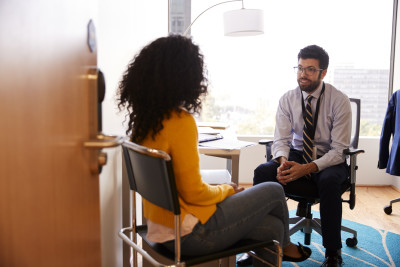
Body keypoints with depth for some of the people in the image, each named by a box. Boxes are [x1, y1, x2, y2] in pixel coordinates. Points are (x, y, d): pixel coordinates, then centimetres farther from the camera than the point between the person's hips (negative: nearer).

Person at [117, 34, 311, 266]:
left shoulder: (143, 118, 2)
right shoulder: (180, 122, -25)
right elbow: (194, 193, -21)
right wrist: (227, 190, -2)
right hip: (188, 234, -8)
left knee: (272, 227, 15)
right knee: (274, 191, 11)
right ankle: (284, 245, 40)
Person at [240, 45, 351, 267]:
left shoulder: (339, 101, -12)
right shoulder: (288, 99, -3)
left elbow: (339, 149, -15)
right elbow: (281, 140, -4)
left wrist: (307, 168, -30)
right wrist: (283, 161, -28)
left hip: (330, 160, -2)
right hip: (297, 155, 3)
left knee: (329, 181, -37)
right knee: (263, 172, -25)